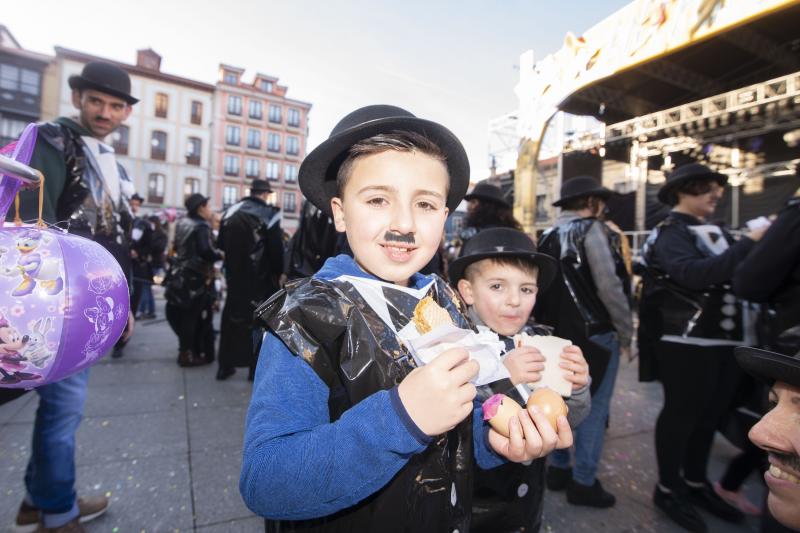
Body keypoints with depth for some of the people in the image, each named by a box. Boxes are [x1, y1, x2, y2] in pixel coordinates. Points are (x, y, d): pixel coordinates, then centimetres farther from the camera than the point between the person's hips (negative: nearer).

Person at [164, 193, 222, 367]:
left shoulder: (183, 223, 12)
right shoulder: (201, 226, -16)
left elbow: (177, 247, 20)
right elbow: (205, 251, -28)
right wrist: (220, 254, -13)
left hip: (181, 274, 9)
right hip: (195, 277, -9)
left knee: (182, 315, 16)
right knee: (192, 316, -2)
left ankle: (186, 350, 28)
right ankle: (187, 354, 4)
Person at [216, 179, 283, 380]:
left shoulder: (230, 212, 6)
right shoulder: (269, 215, -10)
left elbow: (221, 245, 9)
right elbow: (276, 250, -13)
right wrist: (278, 274, 1)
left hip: (235, 277, 5)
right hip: (260, 279, -5)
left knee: (231, 318, 13)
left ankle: (225, 366, 21)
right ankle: (256, 367, 9)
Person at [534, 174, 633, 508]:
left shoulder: (548, 237, 9)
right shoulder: (591, 230, -11)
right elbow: (609, 287, -17)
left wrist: (550, 328, 15)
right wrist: (626, 332, -6)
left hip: (558, 334, 7)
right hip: (594, 334, -7)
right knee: (593, 408, 5)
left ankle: (557, 470, 29)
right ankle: (583, 483, 16)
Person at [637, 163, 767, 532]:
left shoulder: (715, 231, 16)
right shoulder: (670, 232, -10)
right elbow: (695, 273, -27)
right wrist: (749, 244, -24)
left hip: (723, 340, 8)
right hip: (686, 342, -8)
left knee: (710, 414, 17)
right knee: (681, 413, 3)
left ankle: (696, 483, 35)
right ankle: (668, 489, 20)